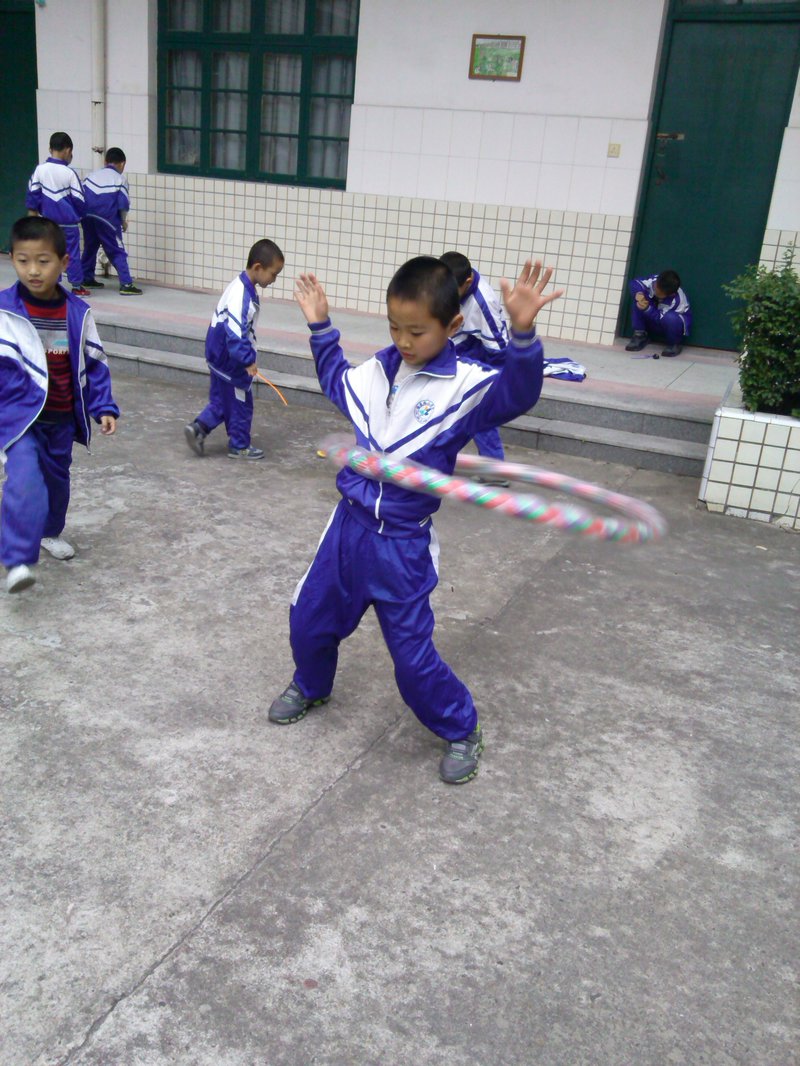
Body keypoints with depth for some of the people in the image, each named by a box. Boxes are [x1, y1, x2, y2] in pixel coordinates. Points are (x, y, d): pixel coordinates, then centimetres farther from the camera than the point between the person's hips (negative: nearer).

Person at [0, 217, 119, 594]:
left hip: (63, 420, 5)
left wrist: (103, 407, 2)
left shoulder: (78, 313, -2)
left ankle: (48, 532, 47)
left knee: (57, 479, 21)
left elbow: (94, 364, 7)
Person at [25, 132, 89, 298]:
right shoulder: (70, 173, -11)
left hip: (48, 220, 3)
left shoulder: (40, 169, -2)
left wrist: (32, 212, 12)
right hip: (69, 221, -3)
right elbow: (79, 198, -6)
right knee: (72, 253, 5)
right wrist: (81, 215, 11)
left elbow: (32, 193, 2)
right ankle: (77, 285, 10)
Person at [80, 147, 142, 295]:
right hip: (107, 220, -5)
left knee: (89, 247, 20)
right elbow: (124, 204, -5)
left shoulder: (92, 174, 14)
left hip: (88, 217, 5)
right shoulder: (120, 179, -1)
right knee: (117, 252, -2)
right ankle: (126, 284, -9)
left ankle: (86, 279, 27)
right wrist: (123, 221, 11)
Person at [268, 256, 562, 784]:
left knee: (413, 654, 2)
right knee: (309, 618, 19)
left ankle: (462, 730, 28)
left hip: (402, 545, -5)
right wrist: (321, 328, 18)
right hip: (348, 524, 6)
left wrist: (522, 334, -50)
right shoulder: (378, 369, 1)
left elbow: (517, 393, -36)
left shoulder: (465, 384, -16)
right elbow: (336, 380, 23)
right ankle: (312, 686, 51)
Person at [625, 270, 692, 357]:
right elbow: (635, 282, -20)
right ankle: (640, 335, -7)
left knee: (670, 318, -43)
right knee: (638, 300, -20)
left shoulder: (676, 300, -37)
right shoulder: (655, 280, -24)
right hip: (654, 319, 5)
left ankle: (675, 343, -12)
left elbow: (660, 318, -34)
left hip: (674, 323, -5)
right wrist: (638, 293, -41)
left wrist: (647, 309, -48)